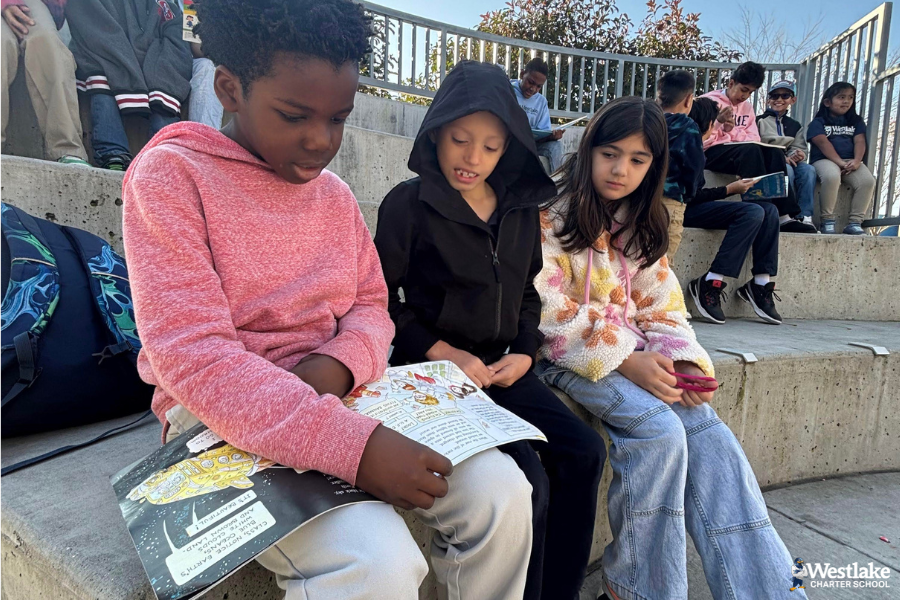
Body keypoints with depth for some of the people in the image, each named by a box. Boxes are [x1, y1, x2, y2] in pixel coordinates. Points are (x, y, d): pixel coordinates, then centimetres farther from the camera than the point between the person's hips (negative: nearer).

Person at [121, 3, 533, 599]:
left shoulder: (336, 194, 10)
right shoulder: (170, 174, -9)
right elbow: (192, 356, -19)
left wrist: (337, 365, -13)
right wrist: (353, 444, -30)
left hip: (342, 402, 6)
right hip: (229, 424, -5)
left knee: (501, 490, -11)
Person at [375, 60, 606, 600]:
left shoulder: (522, 210, 12)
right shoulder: (408, 203, -5)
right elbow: (382, 298, -6)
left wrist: (524, 352, 2)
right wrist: (446, 353, -14)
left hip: (498, 367, 6)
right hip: (434, 369, -5)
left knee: (584, 450, -9)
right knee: (524, 475, -22)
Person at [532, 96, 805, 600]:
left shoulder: (642, 226, 15)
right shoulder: (551, 214, -6)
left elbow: (660, 306, 11)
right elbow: (549, 313, -14)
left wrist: (685, 361, -8)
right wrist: (625, 360, -20)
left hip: (631, 349, 6)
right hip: (566, 355, -5)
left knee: (707, 430, -18)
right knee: (659, 428, -26)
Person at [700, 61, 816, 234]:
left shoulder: (747, 107, 19)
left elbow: (755, 139, 6)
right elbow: (704, 139, -7)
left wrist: (732, 130, -12)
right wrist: (718, 122, -25)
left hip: (743, 153, 6)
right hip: (712, 153, -6)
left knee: (774, 152, -20)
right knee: (751, 150, -32)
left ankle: (785, 216, -28)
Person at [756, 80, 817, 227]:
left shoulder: (796, 126, 24)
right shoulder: (760, 121, 9)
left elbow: (799, 148, 11)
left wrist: (798, 155, -16)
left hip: (789, 162, 4)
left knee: (808, 169, -27)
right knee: (787, 169, -35)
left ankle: (805, 216, -32)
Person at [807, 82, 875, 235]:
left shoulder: (856, 121, 21)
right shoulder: (818, 122, 9)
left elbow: (859, 141, 6)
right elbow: (823, 143, -7)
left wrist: (856, 161, -15)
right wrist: (840, 162, -20)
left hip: (851, 162, 4)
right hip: (825, 160, -4)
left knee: (868, 181, -26)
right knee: (831, 177, -38)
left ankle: (855, 221, -17)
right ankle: (827, 220, -24)